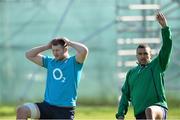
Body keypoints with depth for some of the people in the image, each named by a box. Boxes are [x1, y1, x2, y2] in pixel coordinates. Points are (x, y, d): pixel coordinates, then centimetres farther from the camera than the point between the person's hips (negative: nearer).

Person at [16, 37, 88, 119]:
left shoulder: (74, 62, -1)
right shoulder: (50, 62, 14)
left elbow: (84, 50, -20)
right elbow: (29, 55, 17)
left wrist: (69, 43, -4)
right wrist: (47, 46, 10)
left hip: (65, 109, -4)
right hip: (47, 105, 4)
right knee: (21, 110, -17)